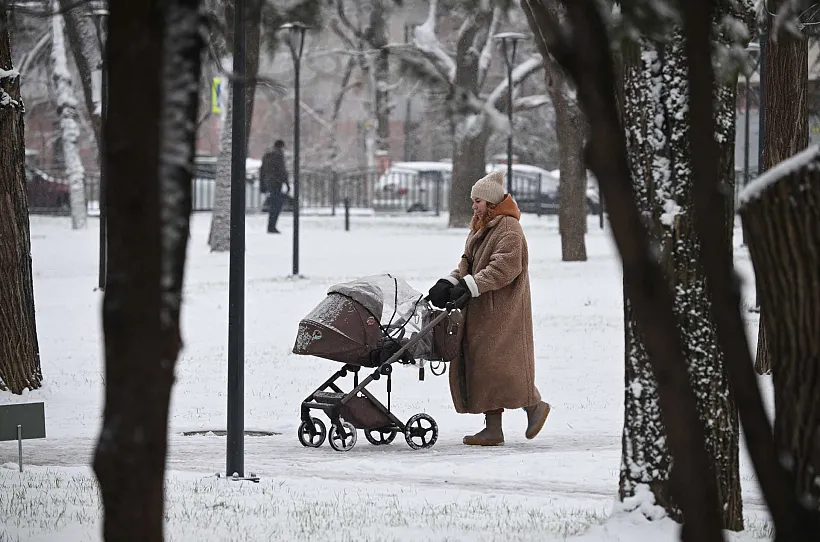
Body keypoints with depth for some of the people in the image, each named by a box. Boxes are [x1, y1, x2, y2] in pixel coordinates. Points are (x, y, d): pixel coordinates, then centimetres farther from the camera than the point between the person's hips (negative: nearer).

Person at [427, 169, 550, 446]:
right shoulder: (480, 228, 18)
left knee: (499, 365, -10)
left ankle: (535, 406, 8)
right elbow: (468, 264, 17)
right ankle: (493, 427, 6)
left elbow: (504, 268, -22)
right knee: (477, 363, 4)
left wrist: (469, 286, -26)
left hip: (502, 310, -9)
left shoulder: (509, 229, -12)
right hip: (481, 310, 9)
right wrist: (449, 283, -1)